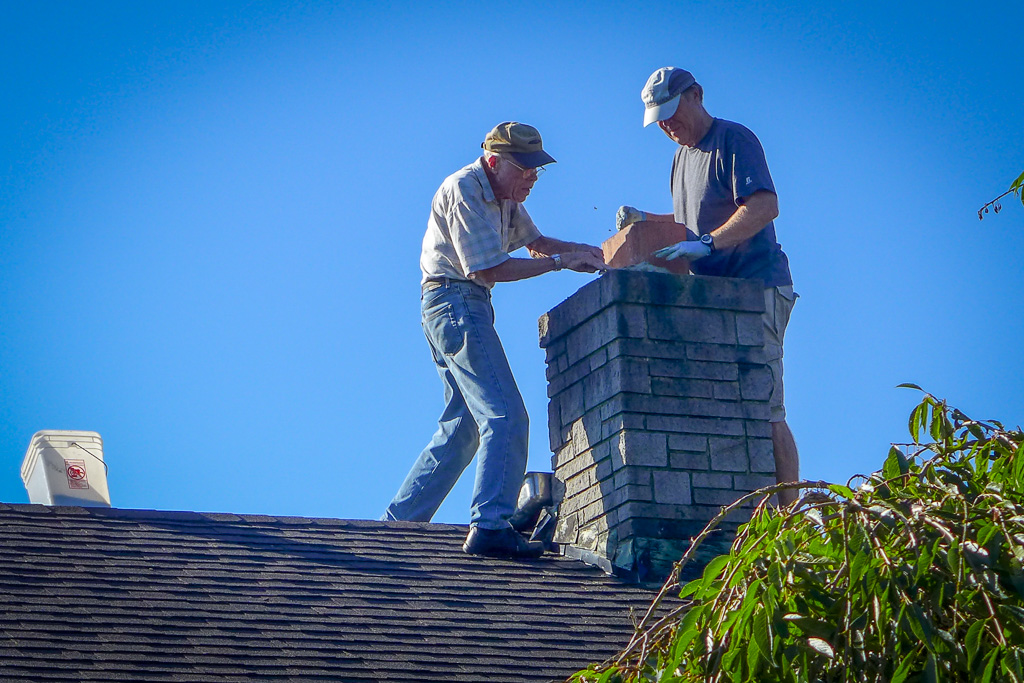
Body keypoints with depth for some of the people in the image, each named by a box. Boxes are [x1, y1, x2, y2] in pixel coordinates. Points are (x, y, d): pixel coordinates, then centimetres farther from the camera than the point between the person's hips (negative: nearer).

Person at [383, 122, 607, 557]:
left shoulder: (502, 195, 16)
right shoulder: (464, 190, -14)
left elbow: (534, 241, 22)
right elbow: (490, 268, -19)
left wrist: (585, 252, 5)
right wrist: (560, 262, -15)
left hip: (462, 307, 11)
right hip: (456, 303, -11)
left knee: (464, 425, 13)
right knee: (506, 417, -18)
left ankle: (397, 521, 15)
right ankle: (490, 527, -24)